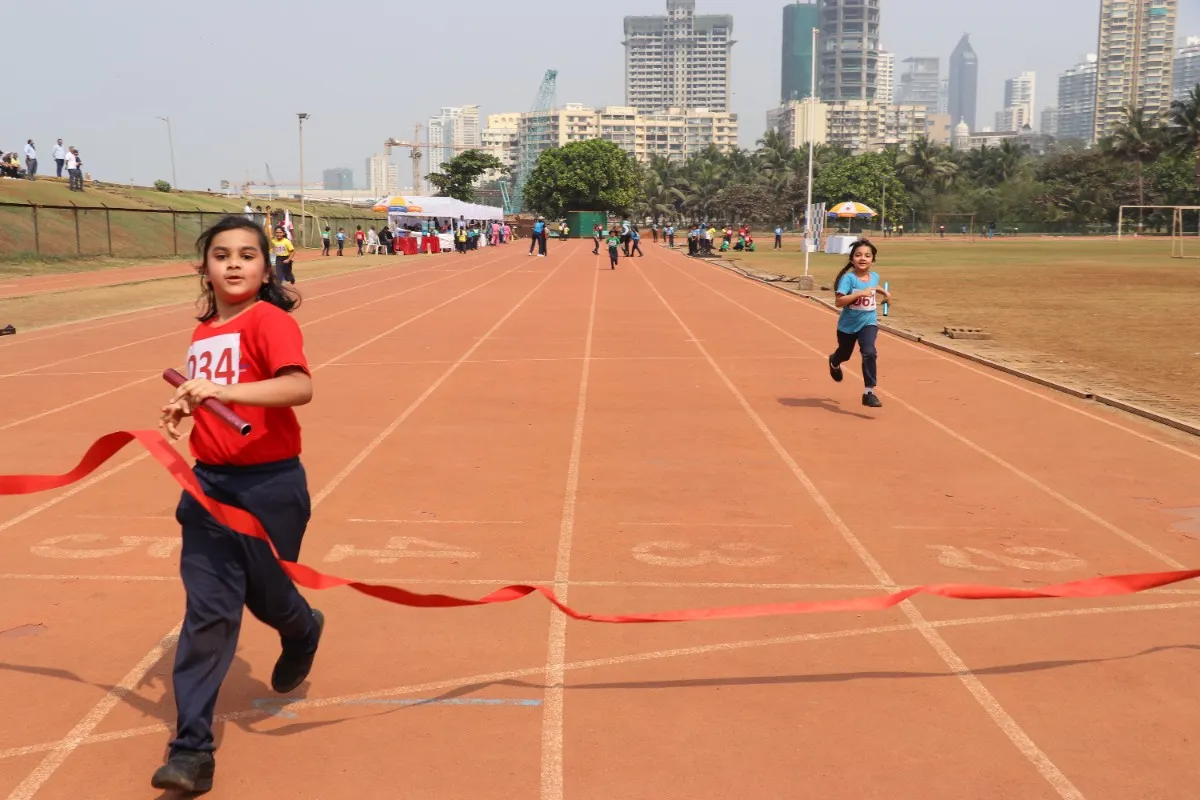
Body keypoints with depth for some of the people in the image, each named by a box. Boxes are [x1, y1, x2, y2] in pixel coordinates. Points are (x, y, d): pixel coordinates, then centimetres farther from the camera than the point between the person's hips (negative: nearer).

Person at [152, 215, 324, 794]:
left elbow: (300, 387, -29)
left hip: (270, 485, -5)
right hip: (208, 483, 5)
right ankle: (192, 748, 4)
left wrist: (223, 391, -38)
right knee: (208, 609, 0)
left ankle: (303, 630, 50)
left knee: (264, 596, 12)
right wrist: (183, 408, 3)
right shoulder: (202, 333, 10)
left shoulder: (269, 320, -12)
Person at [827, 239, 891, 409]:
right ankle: (834, 362, 60)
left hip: (868, 323, 2)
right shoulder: (848, 278, -19)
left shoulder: (874, 276, -2)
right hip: (848, 325, -2)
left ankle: (870, 391, -18)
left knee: (869, 352, -22)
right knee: (845, 354, 21)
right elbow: (839, 301, -30)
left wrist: (884, 292, 12)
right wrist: (860, 293, -36)